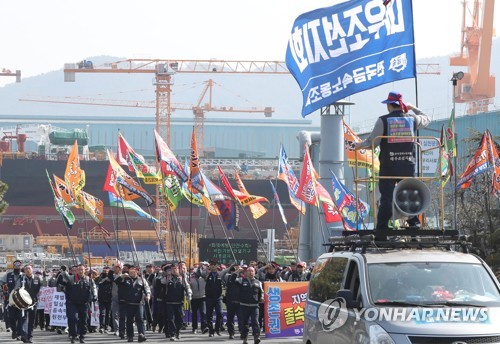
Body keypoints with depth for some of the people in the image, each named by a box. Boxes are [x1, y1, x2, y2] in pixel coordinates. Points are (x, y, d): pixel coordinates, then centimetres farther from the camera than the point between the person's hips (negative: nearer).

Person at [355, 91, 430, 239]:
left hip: (388, 166, -2)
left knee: (386, 198, 0)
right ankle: (414, 223, 9)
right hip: (408, 165, 2)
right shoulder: (412, 119, 4)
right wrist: (413, 108, 37)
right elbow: (426, 119, 26)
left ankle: (381, 229, -2)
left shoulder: (383, 121, -6)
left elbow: (372, 142, -4)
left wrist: (360, 145, 16)